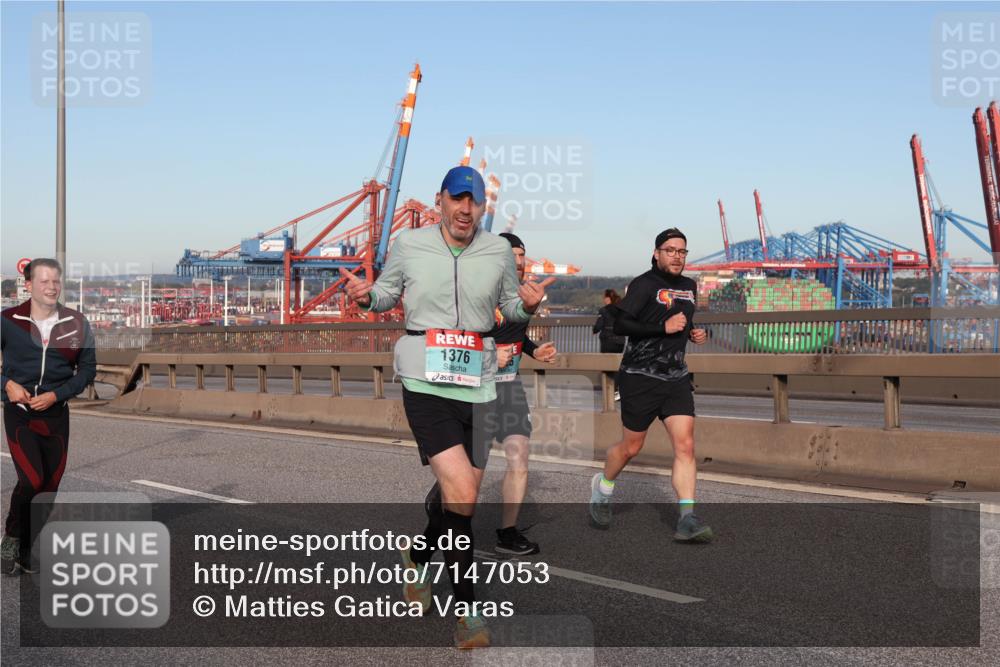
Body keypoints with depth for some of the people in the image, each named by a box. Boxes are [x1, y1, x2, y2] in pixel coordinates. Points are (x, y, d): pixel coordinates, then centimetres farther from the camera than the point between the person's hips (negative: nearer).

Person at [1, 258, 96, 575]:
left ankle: (26, 554, 21)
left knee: (49, 486, 4)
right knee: (31, 479, -18)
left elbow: (88, 368, 4)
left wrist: (56, 395, -8)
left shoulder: (76, 324, -1)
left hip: (56, 413, 3)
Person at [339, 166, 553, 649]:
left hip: (477, 384, 4)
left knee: (456, 488, 15)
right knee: (463, 494, -17)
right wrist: (365, 296, -8)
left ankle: (419, 556, 48)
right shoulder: (408, 244, 1)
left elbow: (510, 308, 18)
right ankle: (466, 609, -3)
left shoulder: (498, 251, 7)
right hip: (425, 382, -4)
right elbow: (387, 293, 14)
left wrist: (528, 306, -4)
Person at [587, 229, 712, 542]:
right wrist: (663, 328, -24)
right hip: (640, 377, -6)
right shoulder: (644, 284, -10)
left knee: (685, 445, -9)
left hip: (676, 377, 6)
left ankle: (687, 520, -11)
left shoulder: (689, 286, 13)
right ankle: (603, 486, 36)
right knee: (631, 446, 7)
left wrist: (696, 333, 9)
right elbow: (619, 325, -19)